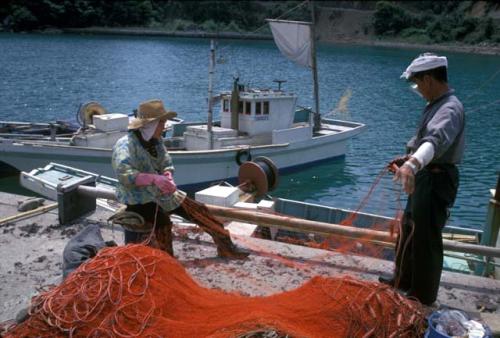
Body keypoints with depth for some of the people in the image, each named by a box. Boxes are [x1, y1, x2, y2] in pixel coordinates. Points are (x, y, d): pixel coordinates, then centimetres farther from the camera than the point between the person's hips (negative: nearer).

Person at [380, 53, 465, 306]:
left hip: (437, 180, -10)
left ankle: (423, 295, 18)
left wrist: (413, 164, -60)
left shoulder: (450, 109, -24)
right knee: (409, 229, 21)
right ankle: (404, 279, 39)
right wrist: (407, 158, 22)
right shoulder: (435, 105, 9)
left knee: (426, 237, 1)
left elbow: (436, 140, -44)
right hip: (424, 176, 10)